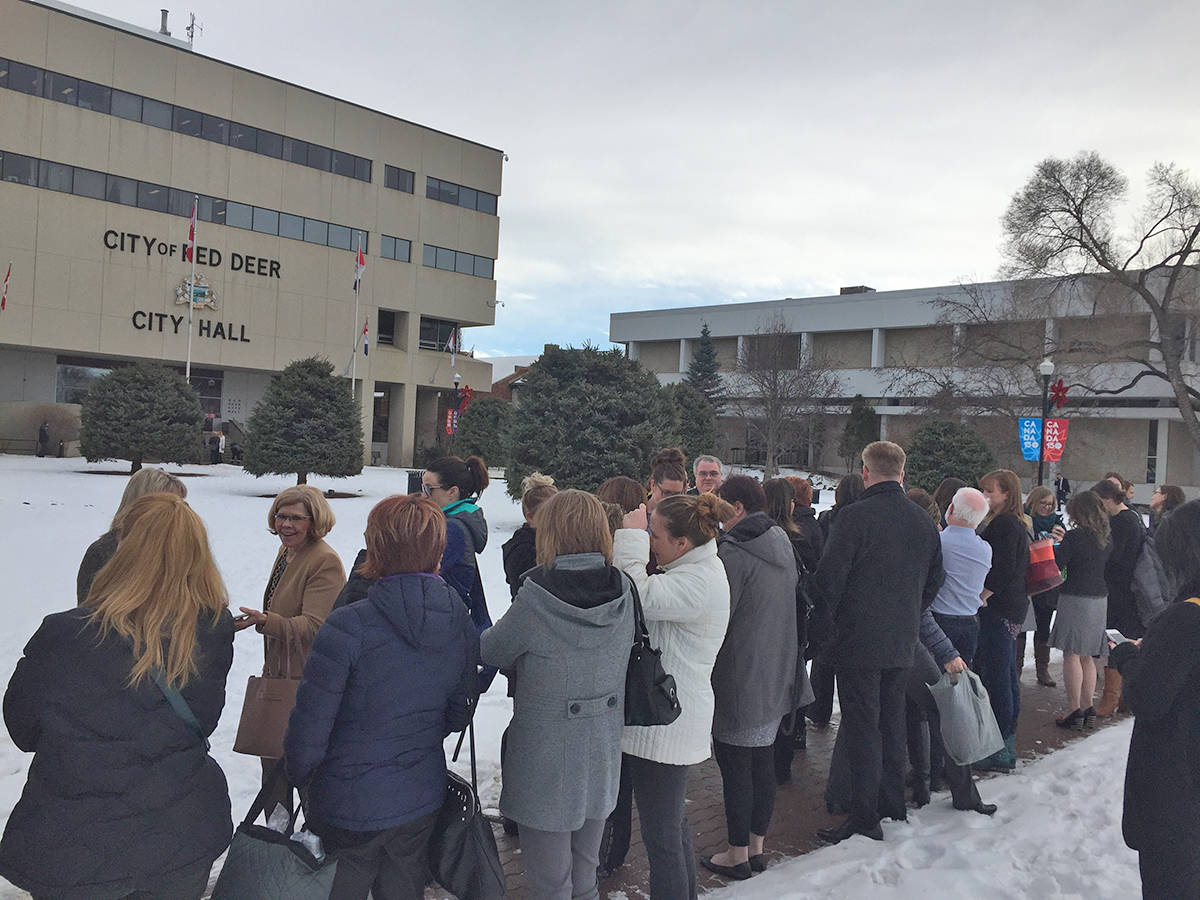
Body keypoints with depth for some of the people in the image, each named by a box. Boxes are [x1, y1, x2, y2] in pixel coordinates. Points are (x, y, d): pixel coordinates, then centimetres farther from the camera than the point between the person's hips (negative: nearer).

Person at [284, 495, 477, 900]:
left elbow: (311, 721, -17)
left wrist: (298, 776, 2)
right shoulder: (461, 623, -7)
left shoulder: (348, 627, -25)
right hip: (422, 800, 5)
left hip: (349, 808, -5)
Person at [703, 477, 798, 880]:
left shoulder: (734, 552, -20)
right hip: (776, 677, 8)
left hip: (738, 679, -8)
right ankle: (757, 847, 28)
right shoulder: (782, 542, 6)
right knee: (763, 762, 16)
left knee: (735, 767, 4)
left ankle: (737, 854, 16)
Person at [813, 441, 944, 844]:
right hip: (903, 643, 7)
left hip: (858, 641, -6)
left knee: (861, 727, 0)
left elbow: (830, 576, -16)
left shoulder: (856, 516, -16)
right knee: (892, 721, 18)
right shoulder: (923, 521, 6)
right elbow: (935, 581, 15)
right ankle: (892, 806, 30)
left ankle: (864, 818, 5)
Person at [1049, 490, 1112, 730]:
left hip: (1075, 599, -7)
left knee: (1071, 655, 0)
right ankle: (1087, 708, 20)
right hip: (1100, 600, 7)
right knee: (1087, 657, 15)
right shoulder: (1108, 537, 5)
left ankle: (1074, 710, 1)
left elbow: (1055, 565, -12)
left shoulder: (1075, 536, -15)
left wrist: (1054, 545, 6)